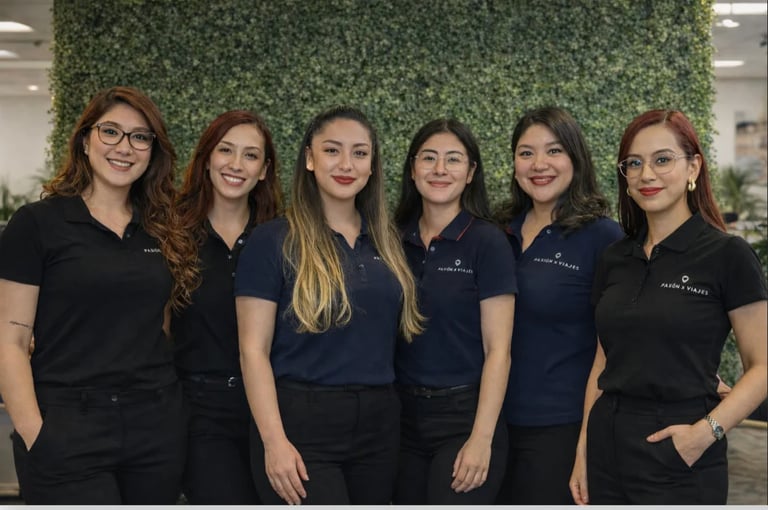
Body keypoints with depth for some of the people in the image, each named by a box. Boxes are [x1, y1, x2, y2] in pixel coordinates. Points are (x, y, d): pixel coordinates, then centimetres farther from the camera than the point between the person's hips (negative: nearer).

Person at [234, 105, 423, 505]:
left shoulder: (387, 242, 12)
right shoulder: (273, 241, -4)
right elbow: (253, 351, -9)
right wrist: (274, 440, -17)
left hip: (378, 424, 6)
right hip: (301, 425, -5)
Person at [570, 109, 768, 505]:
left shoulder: (727, 255, -8)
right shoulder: (614, 260, 8)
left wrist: (708, 431, -20)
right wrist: (584, 449, 8)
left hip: (681, 460, -5)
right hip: (608, 454, 5)